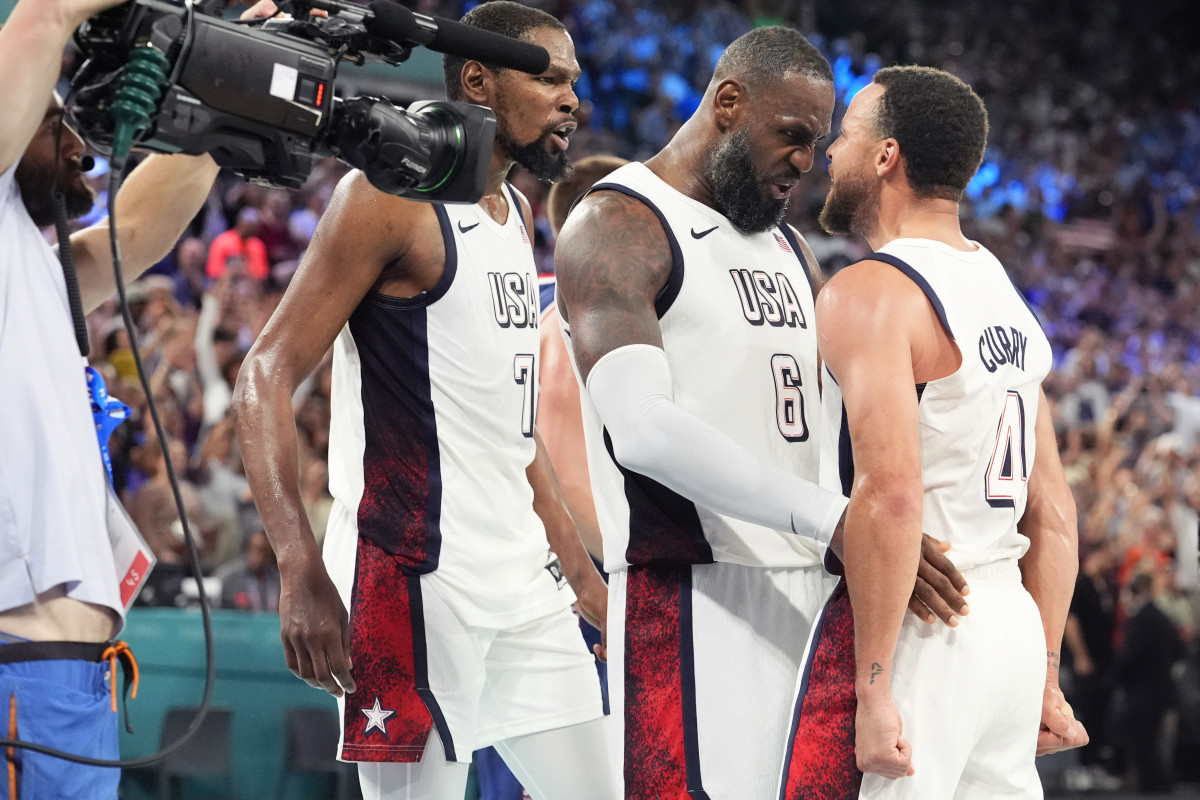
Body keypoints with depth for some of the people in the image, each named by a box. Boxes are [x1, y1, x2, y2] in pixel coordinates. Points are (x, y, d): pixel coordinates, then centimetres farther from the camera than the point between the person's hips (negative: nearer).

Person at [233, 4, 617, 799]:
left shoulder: (517, 212, 17)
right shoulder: (391, 197, -10)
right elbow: (266, 379, -16)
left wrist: (579, 568, 22)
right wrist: (302, 573, -25)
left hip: (524, 577, 9)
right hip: (417, 577, -9)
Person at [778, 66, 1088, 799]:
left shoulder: (870, 293, -11)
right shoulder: (1004, 293, 16)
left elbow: (890, 493, -23)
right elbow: (1053, 509, 18)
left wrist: (873, 688, -22)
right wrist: (1045, 677, 21)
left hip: (916, 630, -8)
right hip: (1011, 626, 8)